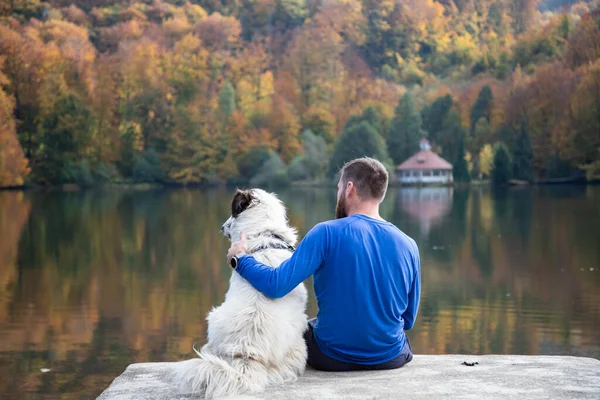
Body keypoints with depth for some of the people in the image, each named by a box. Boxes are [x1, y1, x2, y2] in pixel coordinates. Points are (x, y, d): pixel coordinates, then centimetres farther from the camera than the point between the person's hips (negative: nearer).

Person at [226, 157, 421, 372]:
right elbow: (408, 320, 2)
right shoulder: (408, 246, -7)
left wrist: (240, 258, -4)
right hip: (391, 359, 3)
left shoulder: (327, 233, -18)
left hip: (332, 358, -2)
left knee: (301, 328, 33)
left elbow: (276, 285, -22)